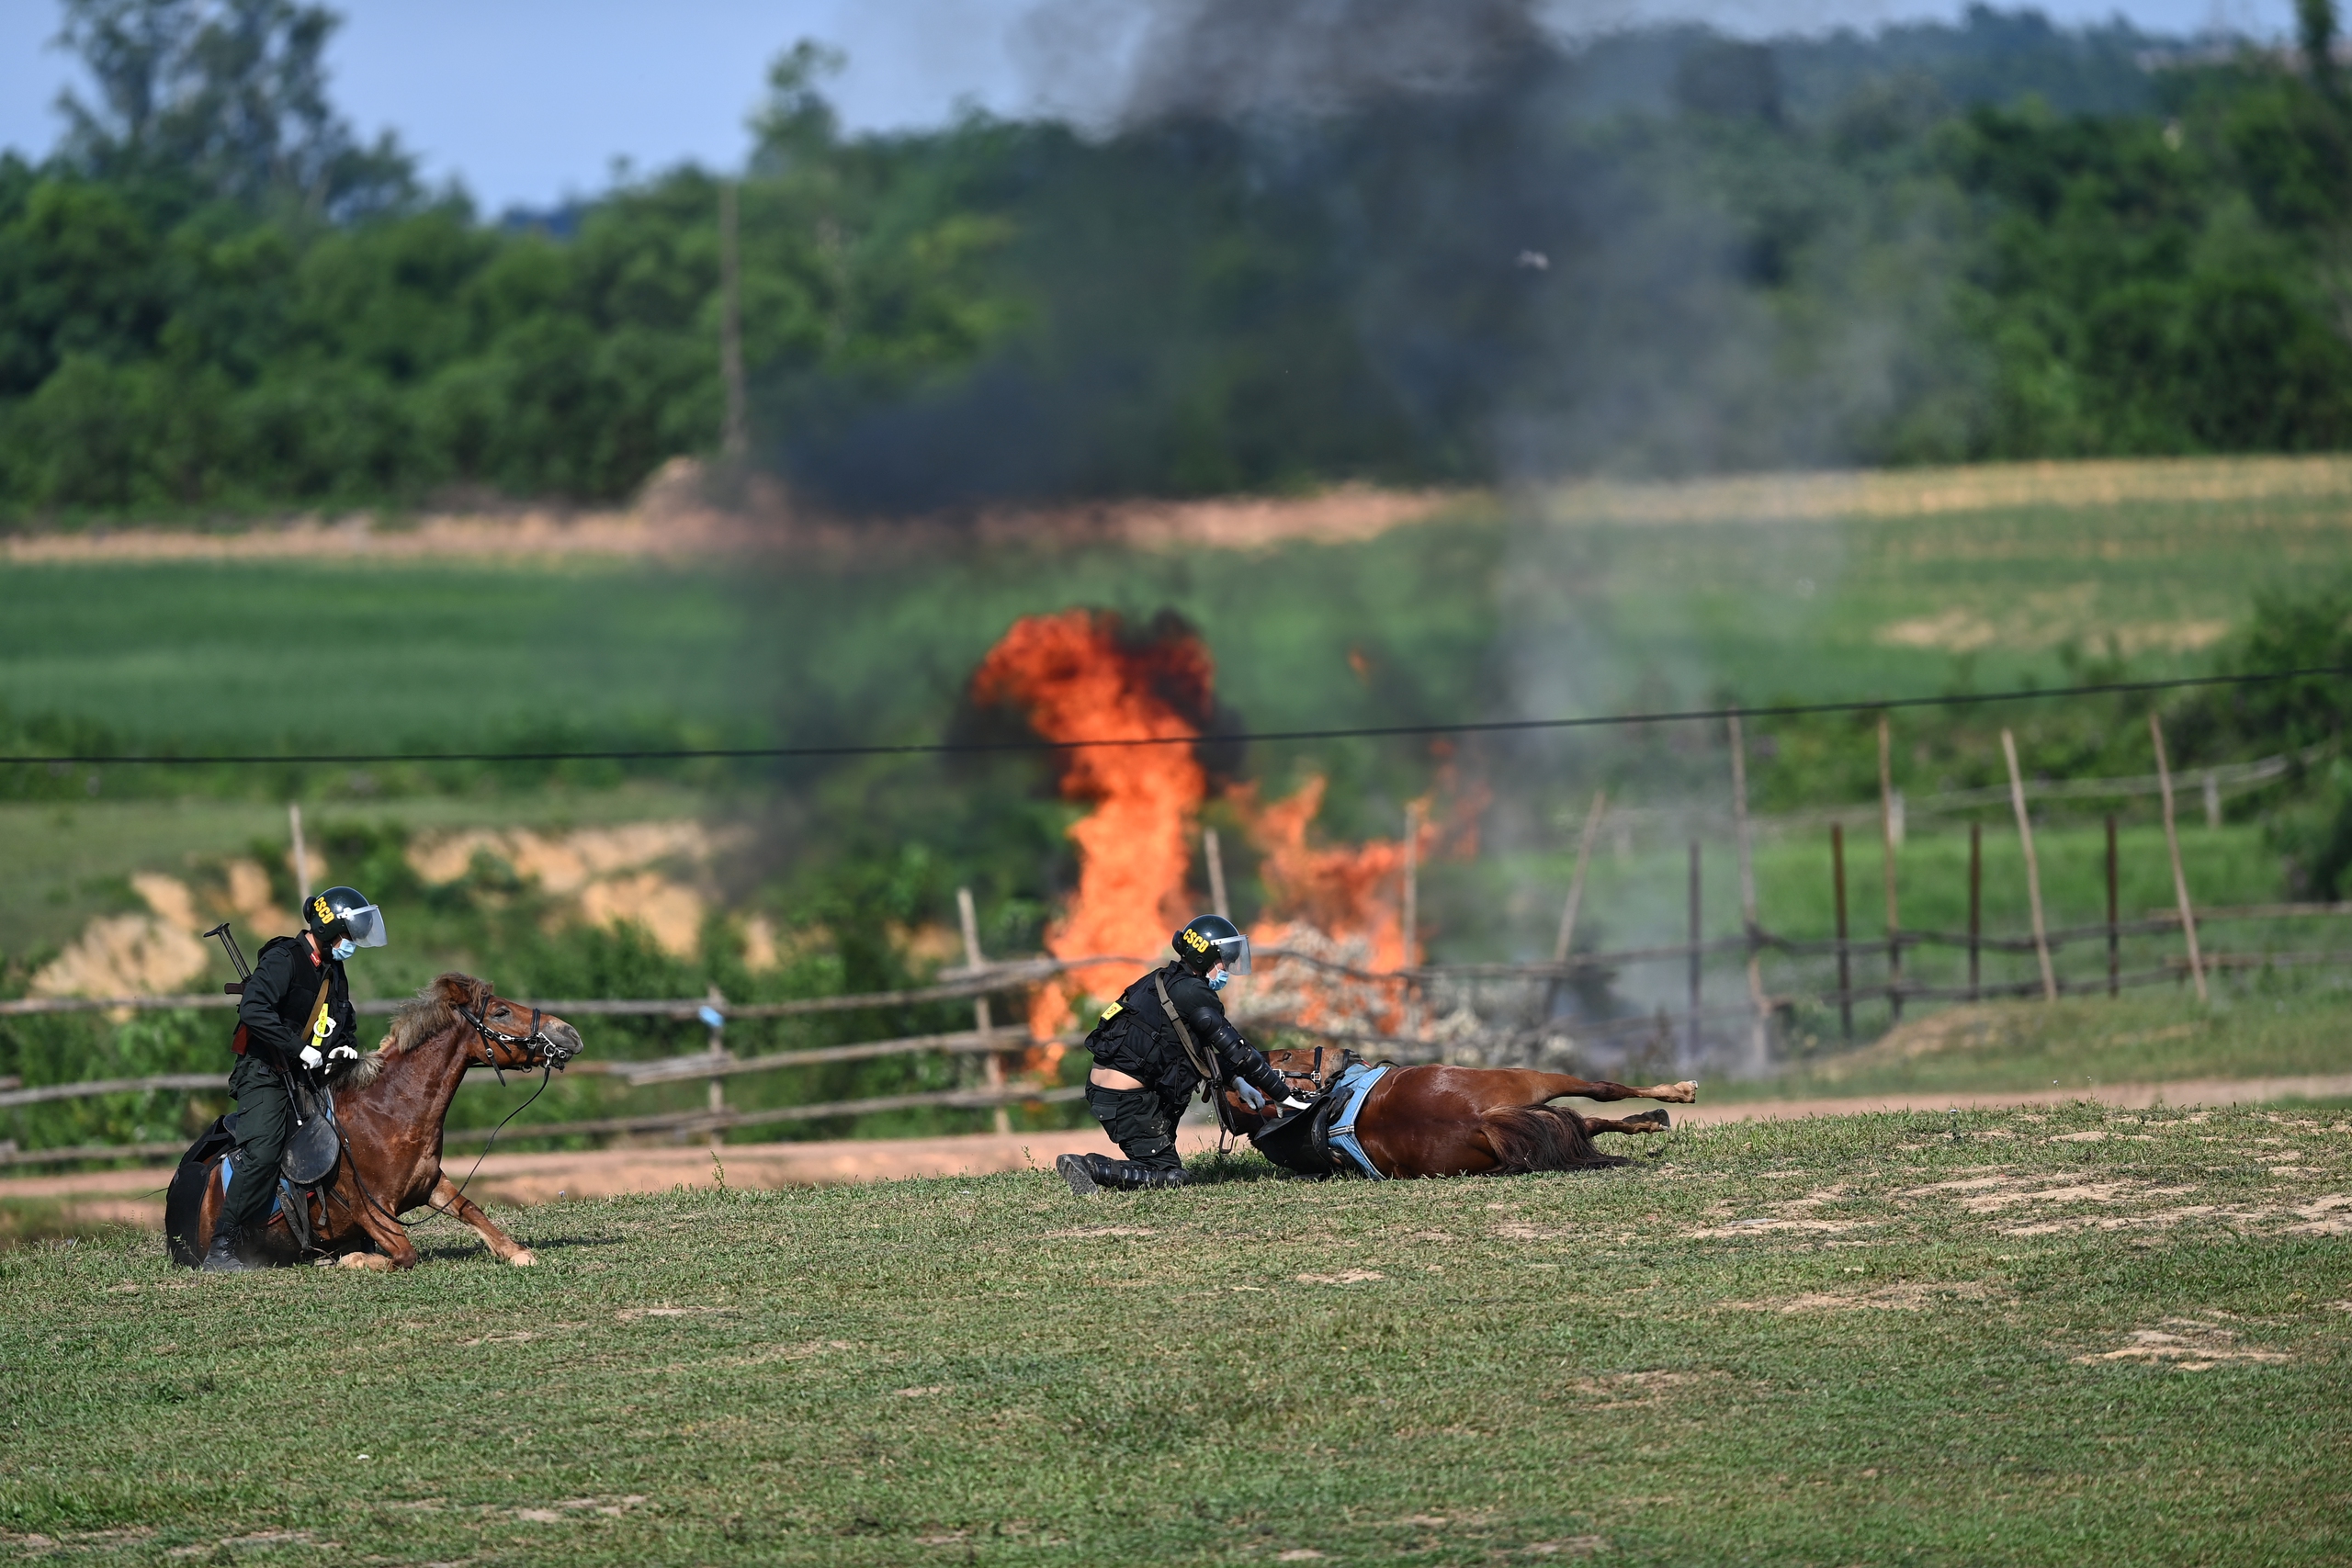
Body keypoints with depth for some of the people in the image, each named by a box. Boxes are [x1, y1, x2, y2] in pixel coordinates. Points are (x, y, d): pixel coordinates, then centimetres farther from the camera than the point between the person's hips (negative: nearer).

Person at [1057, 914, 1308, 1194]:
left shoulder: (1167, 981, 16)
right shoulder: (1192, 993, -13)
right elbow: (1236, 1050, -13)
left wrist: (1237, 1080, 18)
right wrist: (1285, 1097, -9)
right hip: (1125, 1096, -9)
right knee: (1169, 1176, -4)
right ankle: (1089, 1167, -16)